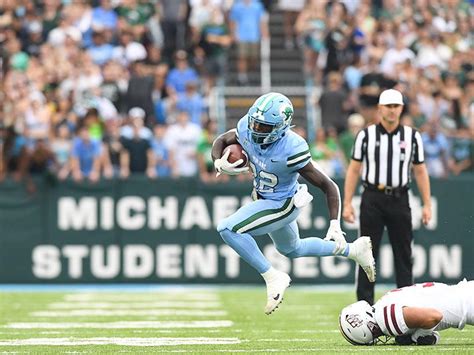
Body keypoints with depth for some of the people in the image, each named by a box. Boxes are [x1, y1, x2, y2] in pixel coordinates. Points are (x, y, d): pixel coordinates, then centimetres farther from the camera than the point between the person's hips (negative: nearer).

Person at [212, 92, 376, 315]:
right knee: (292, 250, 30)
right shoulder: (247, 129, -19)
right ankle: (353, 250, 45)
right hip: (263, 198, 8)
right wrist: (219, 163, -20)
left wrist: (335, 225, -32)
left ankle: (273, 278, -11)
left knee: (228, 229, -23)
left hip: (282, 205, -8)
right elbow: (221, 141, 2)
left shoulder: (291, 151, -34)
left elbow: (328, 186, -25)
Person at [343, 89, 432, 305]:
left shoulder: (412, 137, 6)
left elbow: (420, 172, 9)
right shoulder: (366, 135, 3)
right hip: (372, 199, -1)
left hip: (399, 199, 1)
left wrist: (427, 204, 2)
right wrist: (347, 204, -3)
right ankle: (364, 303, 4)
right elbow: (354, 170, 4)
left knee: (404, 254, 1)